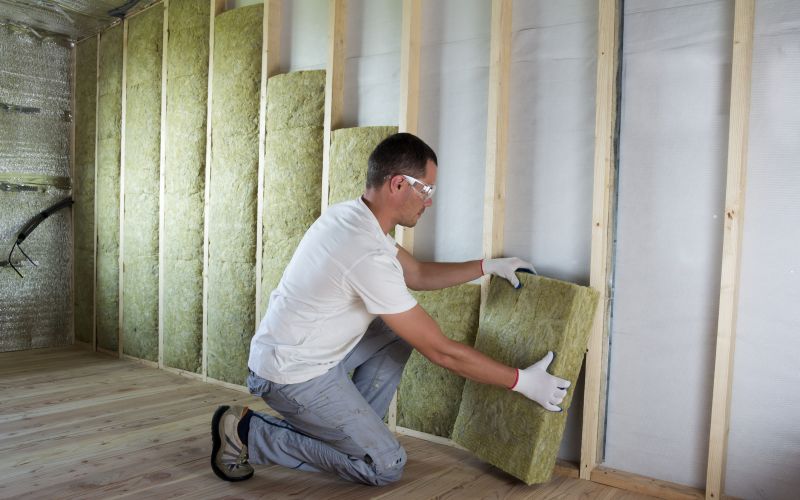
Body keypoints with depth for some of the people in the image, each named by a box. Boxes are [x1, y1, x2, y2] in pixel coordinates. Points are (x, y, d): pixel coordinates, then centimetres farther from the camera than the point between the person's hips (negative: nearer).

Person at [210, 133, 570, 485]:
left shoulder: (352, 215, 0)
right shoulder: (368, 255, -30)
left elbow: (416, 274, 15)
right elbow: (441, 351, -23)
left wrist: (486, 266, 11)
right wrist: (521, 381, -14)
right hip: (293, 375, -9)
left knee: (399, 334, 13)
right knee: (386, 465, -4)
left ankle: (354, 429, 15)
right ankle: (248, 434, 0)